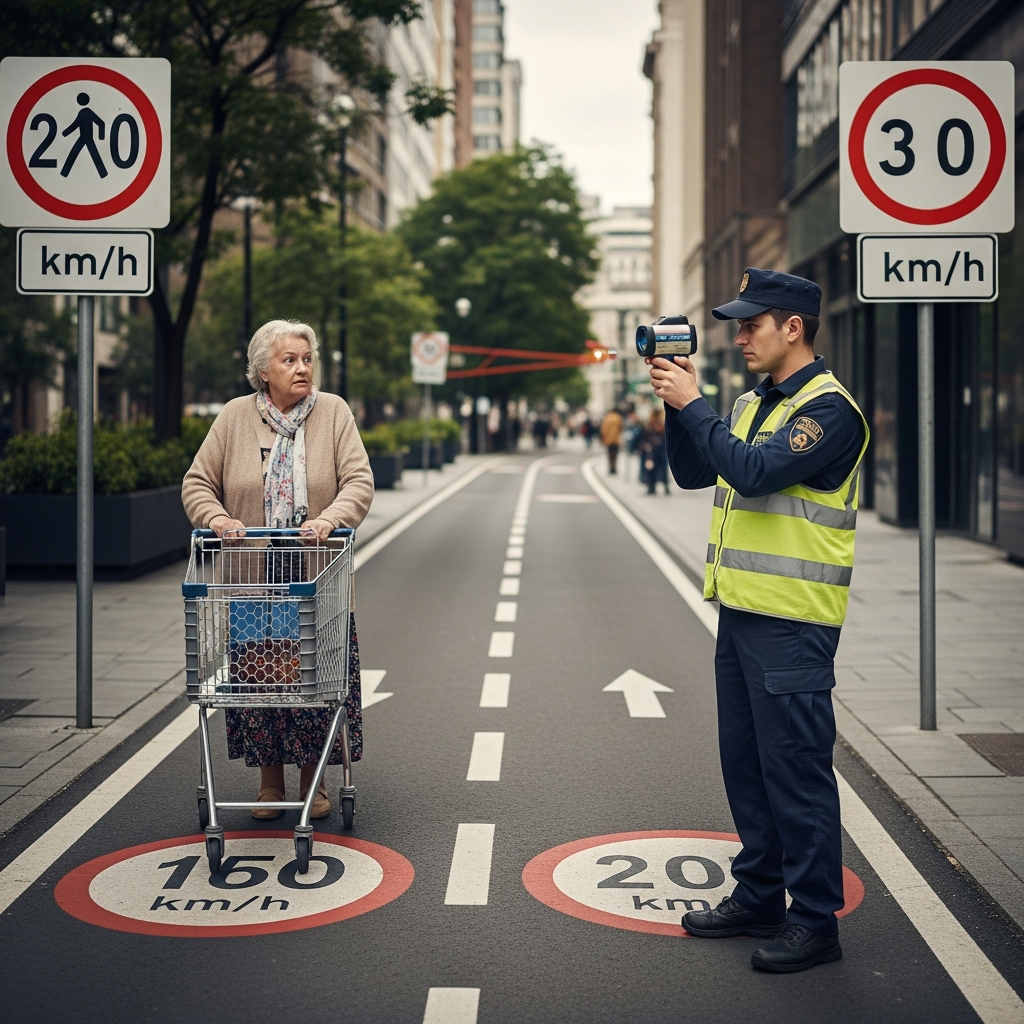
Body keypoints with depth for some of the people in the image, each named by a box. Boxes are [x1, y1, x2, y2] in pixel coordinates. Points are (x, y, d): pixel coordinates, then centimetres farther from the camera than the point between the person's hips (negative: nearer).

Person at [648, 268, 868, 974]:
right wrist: (680, 406, 3)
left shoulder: (829, 408, -12)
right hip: (742, 612, 9)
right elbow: (693, 472, 16)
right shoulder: (753, 404, 15)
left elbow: (754, 470, -24)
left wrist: (694, 405, -16)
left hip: (793, 624, -9)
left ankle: (814, 920, 5)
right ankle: (759, 895, 27)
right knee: (746, 763, 15)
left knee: (796, 769, -4)